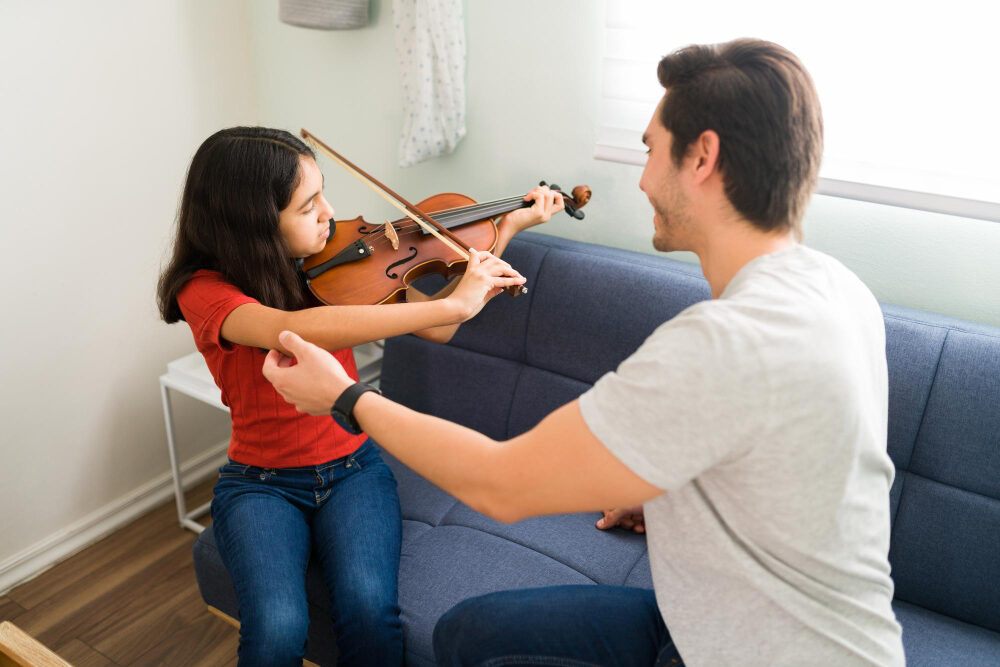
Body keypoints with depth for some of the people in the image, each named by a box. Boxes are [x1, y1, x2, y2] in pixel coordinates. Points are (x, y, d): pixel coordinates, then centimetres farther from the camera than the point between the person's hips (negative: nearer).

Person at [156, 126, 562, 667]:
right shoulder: (205, 290, -16)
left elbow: (437, 329, -1)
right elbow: (295, 330, -38)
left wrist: (508, 228, -3)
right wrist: (454, 303, -39)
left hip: (352, 465, 2)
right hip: (260, 481, -2)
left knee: (369, 609, -25)